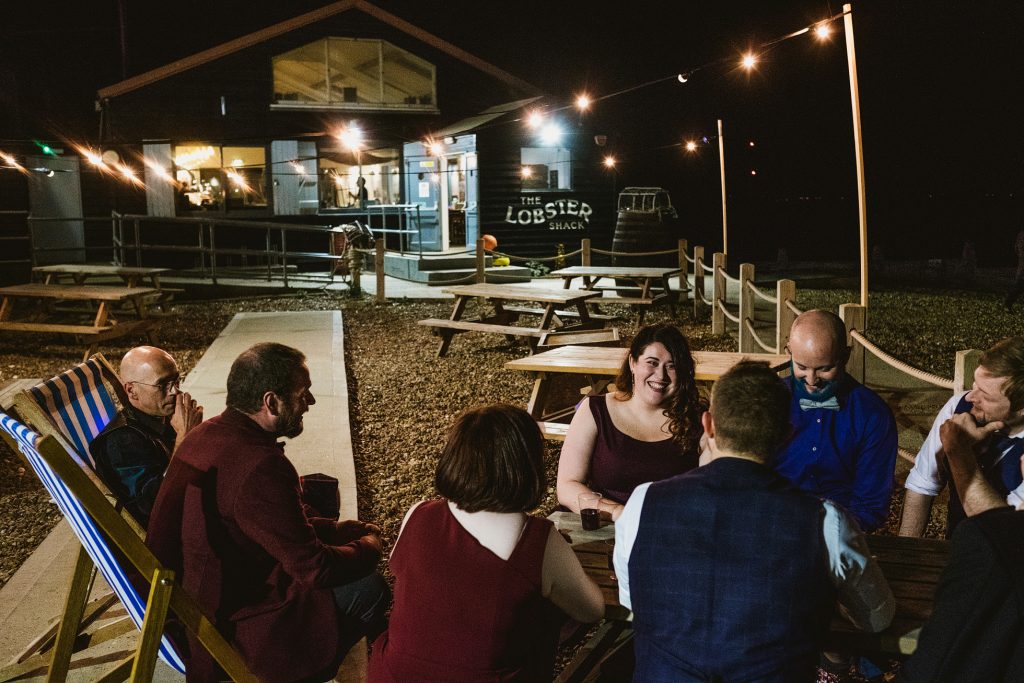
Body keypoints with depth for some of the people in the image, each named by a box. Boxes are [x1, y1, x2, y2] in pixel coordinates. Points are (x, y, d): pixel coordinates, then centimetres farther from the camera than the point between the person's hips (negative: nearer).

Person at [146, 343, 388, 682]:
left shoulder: (207, 433, 0)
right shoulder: (259, 467, -30)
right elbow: (315, 568, -22)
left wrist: (353, 531, 8)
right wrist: (368, 547, -2)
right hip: (220, 629, -9)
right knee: (368, 589, -6)